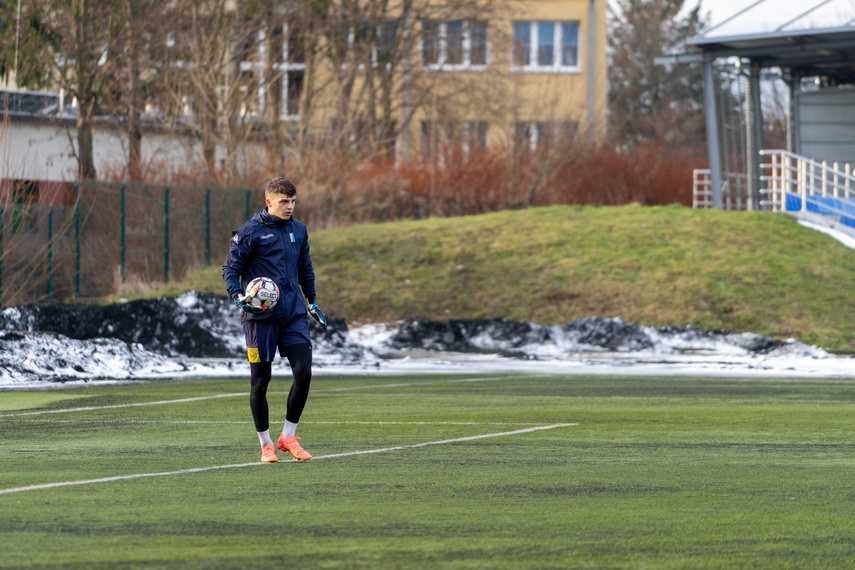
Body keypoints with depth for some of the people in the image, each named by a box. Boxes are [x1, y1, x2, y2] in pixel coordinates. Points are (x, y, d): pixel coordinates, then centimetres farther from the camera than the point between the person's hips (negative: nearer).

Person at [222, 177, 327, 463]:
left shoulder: (298, 230, 11)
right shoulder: (250, 232, -6)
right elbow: (231, 268, -4)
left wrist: (311, 301, 26)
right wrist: (238, 296, -21)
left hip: (294, 314, 4)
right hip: (260, 317, -4)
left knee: (303, 372, -8)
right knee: (260, 380, 2)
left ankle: (288, 436, 7)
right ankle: (266, 444, 14)